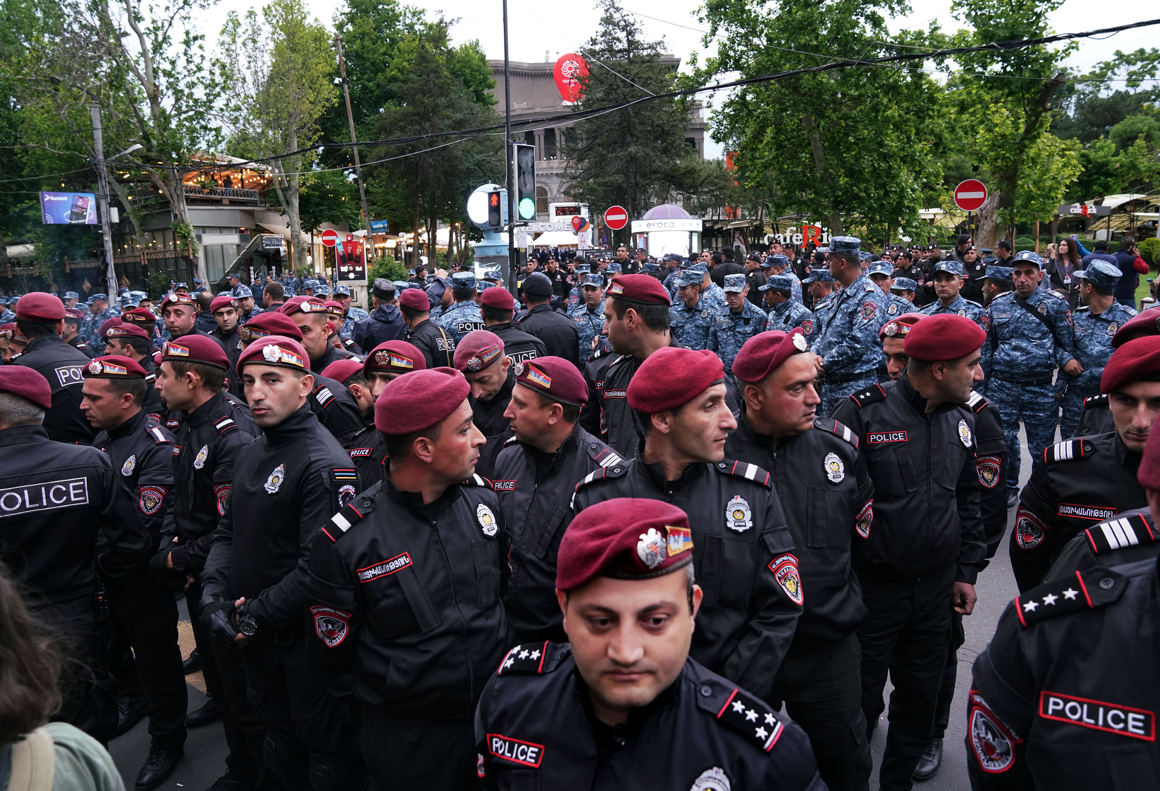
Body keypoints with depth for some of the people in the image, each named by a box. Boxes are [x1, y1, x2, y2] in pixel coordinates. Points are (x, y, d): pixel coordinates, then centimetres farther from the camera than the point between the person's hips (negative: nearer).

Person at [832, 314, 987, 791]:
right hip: (871, 587, -6)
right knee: (859, 700, 7)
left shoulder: (963, 420, 5)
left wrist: (966, 572, 13)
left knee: (920, 696, 19)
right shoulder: (863, 413, -16)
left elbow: (969, 500, 15)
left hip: (936, 589, 6)